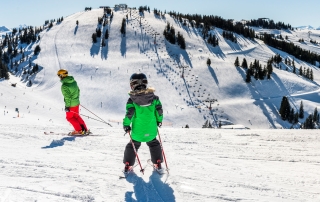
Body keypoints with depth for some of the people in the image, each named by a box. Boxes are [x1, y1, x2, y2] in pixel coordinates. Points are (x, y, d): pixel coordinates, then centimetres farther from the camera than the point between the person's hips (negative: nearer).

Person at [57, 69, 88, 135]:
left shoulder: (64, 86, -22)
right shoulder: (73, 81, 2)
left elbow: (67, 97, -24)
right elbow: (78, 91, 12)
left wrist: (67, 106, -18)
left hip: (71, 104, -8)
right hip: (76, 102, 8)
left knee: (69, 117, 12)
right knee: (76, 116, 23)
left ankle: (79, 130, 12)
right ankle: (84, 129, 24)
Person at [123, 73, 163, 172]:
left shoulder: (132, 99, -14)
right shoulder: (153, 97, -5)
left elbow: (130, 113, -18)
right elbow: (159, 110, -1)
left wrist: (126, 125, -4)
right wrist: (159, 120, 15)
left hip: (137, 130, -2)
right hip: (151, 130, 2)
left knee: (133, 145, 20)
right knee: (154, 144, 27)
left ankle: (128, 164, 19)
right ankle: (158, 162, 26)